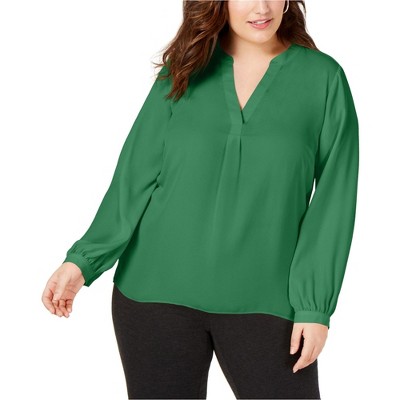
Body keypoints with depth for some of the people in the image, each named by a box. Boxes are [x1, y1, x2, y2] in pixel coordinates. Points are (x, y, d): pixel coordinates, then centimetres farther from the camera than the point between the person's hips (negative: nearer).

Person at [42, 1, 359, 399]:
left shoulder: (322, 77, 1)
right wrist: (82, 260, -6)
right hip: (158, 291, 1)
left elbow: (333, 199, -2)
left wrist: (316, 306, -7)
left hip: (261, 302, -1)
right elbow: (137, 176, 3)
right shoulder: (182, 74, 5)